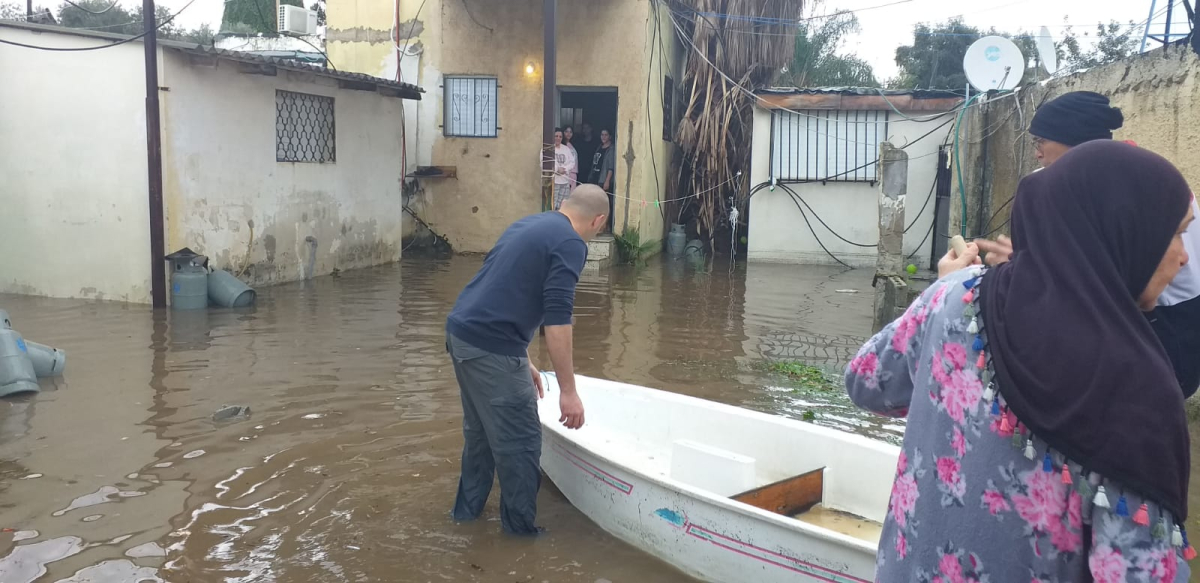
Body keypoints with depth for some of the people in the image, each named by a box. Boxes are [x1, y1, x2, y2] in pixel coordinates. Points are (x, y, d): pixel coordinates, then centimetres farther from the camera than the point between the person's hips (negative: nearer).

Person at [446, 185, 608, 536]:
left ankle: (467, 508, 39)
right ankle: (521, 530, 16)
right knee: (520, 441, 4)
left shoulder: (529, 225, 20)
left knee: (480, 430, 25)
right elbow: (556, 320, -17)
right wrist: (568, 391, -13)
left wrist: (522, 360, 31)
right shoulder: (570, 243, -9)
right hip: (490, 347, -9)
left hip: (461, 332, 9)